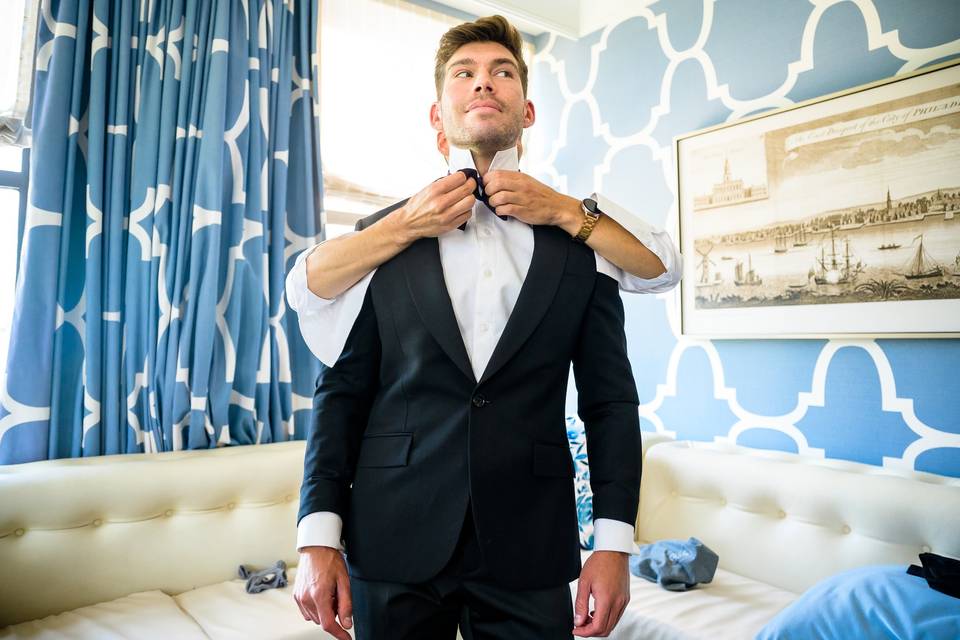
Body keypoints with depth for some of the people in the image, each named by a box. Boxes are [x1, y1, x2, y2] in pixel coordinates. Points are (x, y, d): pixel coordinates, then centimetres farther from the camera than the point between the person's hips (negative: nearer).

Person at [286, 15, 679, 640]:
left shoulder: (579, 241, 2)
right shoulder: (382, 236, 3)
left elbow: (610, 400, 2)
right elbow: (342, 392, 2)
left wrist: (614, 541, -3)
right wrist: (318, 537, -4)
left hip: (531, 550, 1)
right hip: (395, 543, 1)